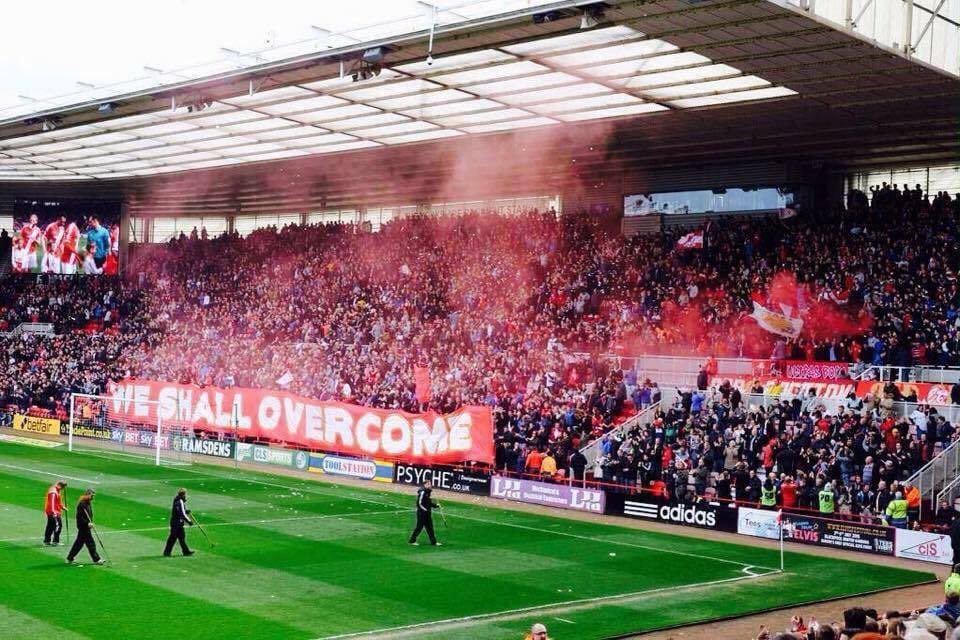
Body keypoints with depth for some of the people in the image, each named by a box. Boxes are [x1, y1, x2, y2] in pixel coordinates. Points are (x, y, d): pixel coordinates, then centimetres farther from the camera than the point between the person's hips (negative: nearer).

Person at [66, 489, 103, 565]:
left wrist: (91, 522, 5)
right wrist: (87, 523, -24)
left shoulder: (89, 503, 11)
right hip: (83, 526, -10)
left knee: (79, 543, 15)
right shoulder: (82, 504, -18)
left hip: (86, 526, 10)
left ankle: (69, 559, 24)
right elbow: (79, 516, -21)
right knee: (90, 543, -5)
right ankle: (96, 559, 1)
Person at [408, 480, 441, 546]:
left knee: (430, 527, 11)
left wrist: (435, 505, 12)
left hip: (427, 513, 9)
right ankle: (412, 540, 12)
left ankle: (433, 542, 16)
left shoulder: (427, 492, 11)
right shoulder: (422, 492, -18)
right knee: (419, 526, -1)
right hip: (422, 512, -9)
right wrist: (425, 510, -21)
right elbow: (419, 503, -21)